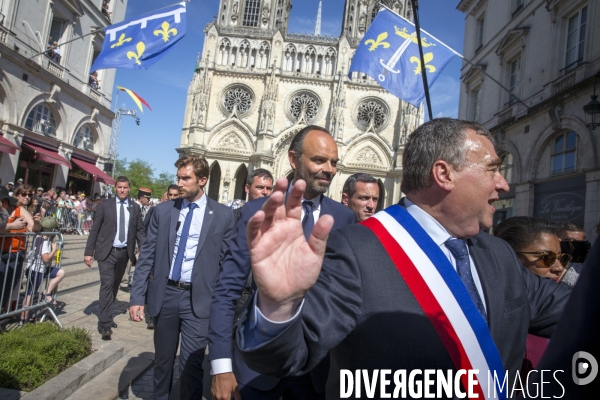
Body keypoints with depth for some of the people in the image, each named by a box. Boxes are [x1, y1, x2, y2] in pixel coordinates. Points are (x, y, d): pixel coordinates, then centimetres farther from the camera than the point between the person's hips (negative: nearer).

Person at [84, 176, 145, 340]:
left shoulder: (135, 207, 5)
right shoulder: (105, 205, 0)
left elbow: (140, 230, 4)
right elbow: (94, 229, 0)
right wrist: (89, 252, -5)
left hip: (124, 252, 3)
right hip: (107, 252, -3)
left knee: (115, 285, 14)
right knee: (107, 285, -9)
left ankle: (106, 315, 31)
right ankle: (105, 324, -5)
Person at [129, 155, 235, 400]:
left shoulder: (223, 215, -4)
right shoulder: (163, 210, 3)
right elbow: (147, 256, 3)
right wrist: (137, 297, -1)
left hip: (198, 299, -3)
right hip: (164, 295, 3)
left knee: (191, 365, 2)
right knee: (162, 359, 20)